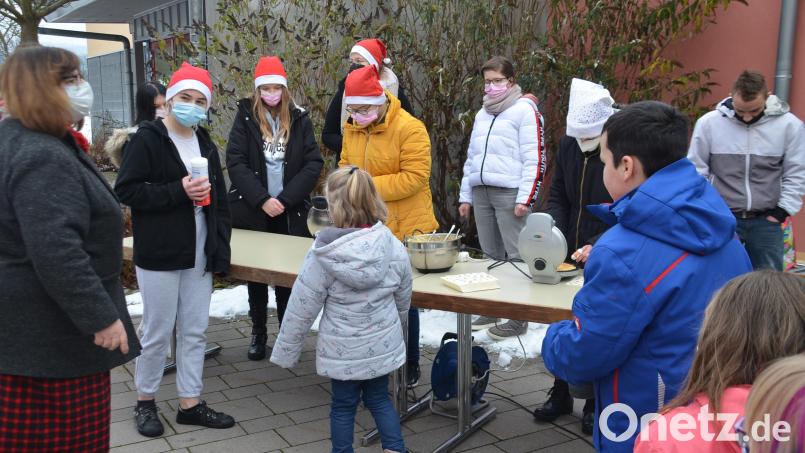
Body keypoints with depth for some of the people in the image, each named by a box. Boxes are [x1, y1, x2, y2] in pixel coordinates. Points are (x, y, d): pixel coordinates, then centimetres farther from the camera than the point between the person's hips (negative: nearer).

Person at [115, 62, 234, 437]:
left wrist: (220, 250, 7)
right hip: (159, 255, -6)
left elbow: (219, 200, 15)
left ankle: (190, 403, 22)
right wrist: (178, 191, -21)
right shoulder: (148, 139, -7)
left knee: (195, 332, 10)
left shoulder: (205, 144, 13)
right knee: (158, 332, 5)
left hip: (199, 254, 6)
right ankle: (145, 402, 25)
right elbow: (126, 191, -13)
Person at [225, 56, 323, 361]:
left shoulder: (299, 119, 3)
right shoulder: (245, 117, 1)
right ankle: (258, 332, 24)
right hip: (252, 210, 0)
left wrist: (286, 199, -13)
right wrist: (262, 199, -16)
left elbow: (313, 163, -4)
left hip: (290, 211, 0)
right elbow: (235, 162, -7)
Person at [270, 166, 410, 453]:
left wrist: (285, 352, 0)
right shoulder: (395, 249, -11)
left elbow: (300, 310, -13)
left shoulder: (322, 256, -20)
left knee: (343, 405, 16)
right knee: (379, 398, 22)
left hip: (342, 349, -3)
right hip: (383, 344, 3)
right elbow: (403, 302, 4)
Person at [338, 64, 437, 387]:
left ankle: (410, 367, 22)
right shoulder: (352, 128, 6)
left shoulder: (409, 128, -15)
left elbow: (415, 177, -21)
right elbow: (345, 165, 16)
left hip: (404, 229, -6)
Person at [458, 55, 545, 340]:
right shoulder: (481, 115, 22)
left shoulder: (524, 110, -1)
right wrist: (465, 196, 19)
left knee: (516, 255, -6)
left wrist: (525, 198, -15)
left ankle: (519, 317, 1)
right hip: (481, 193, 7)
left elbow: (534, 158, -9)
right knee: (491, 255, 11)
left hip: (509, 193, -7)